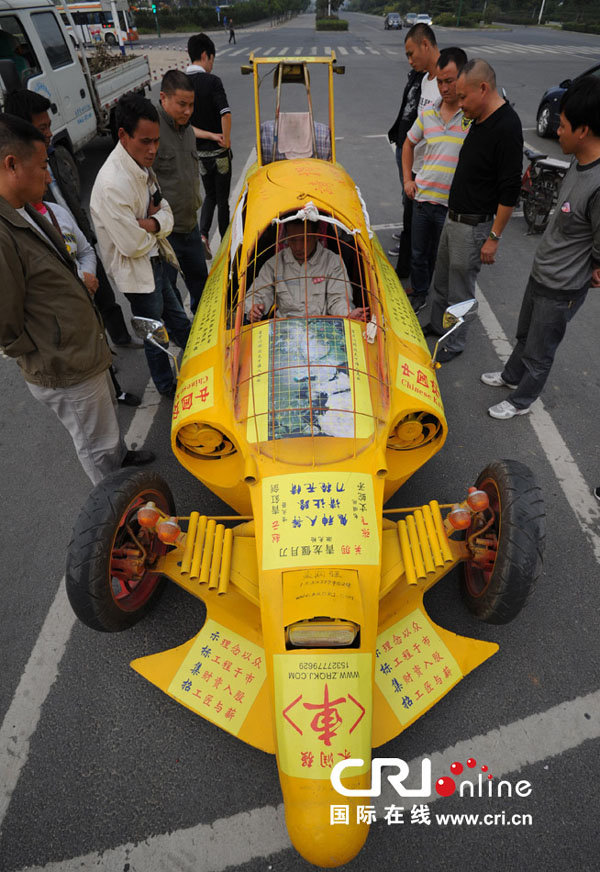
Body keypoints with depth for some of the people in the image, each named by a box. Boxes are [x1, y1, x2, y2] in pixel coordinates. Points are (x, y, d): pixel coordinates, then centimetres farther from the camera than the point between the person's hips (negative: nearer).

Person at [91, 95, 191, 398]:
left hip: (156, 260, 8)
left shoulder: (141, 166, 1)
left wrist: (150, 223, -22)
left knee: (178, 322, 23)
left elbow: (166, 214, 1)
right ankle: (167, 387, 33)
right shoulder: (112, 184, -28)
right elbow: (134, 245, -27)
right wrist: (157, 221, -9)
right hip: (137, 273, -8)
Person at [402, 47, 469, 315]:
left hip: (452, 204, -4)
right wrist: (407, 179, 12)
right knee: (418, 253, 17)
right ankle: (419, 294, 38)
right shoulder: (428, 112, 6)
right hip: (422, 198, 5)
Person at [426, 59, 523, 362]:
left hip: (473, 226, -9)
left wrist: (494, 238, -19)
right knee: (441, 279, 20)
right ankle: (437, 325, 39)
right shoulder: (479, 119, 7)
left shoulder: (507, 127, -20)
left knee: (460, 290, 4)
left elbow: (510, 191, -20)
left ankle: (454, 343, 20)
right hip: (453, 217, 9)